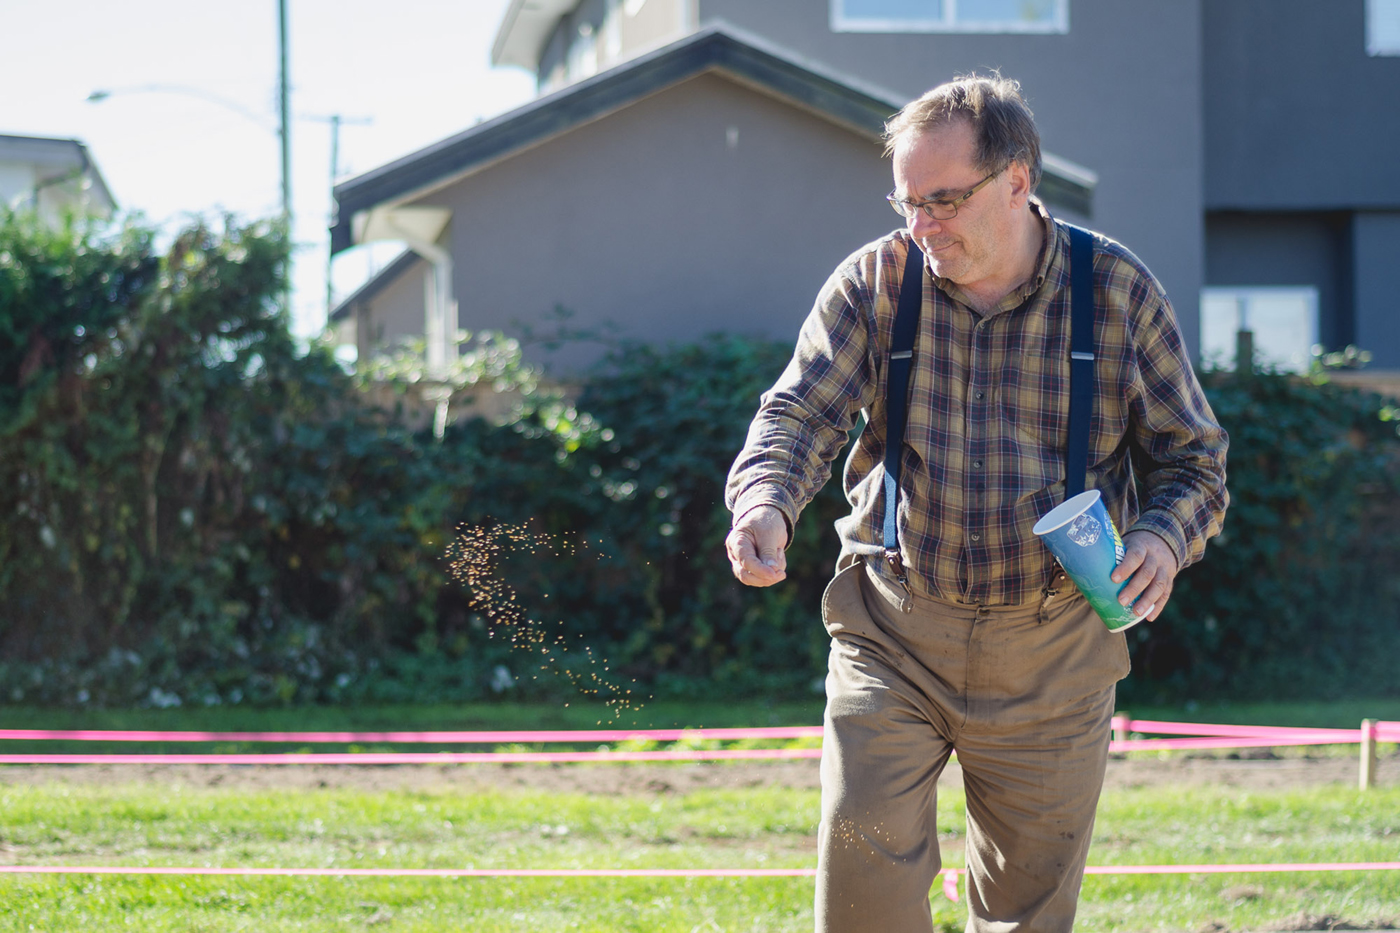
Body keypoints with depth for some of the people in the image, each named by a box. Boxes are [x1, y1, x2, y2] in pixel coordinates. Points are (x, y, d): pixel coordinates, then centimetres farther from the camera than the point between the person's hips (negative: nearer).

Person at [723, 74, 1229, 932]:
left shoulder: (1117, 290, -3)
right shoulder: (876, 281, -1)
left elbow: (1194, 458, 3)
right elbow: (800, 413, -8)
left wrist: (1165, 536, -19)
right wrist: (766, 501, -31)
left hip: (1053, 648, 0)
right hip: (893, 633, 0)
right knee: (865, 848, -16)